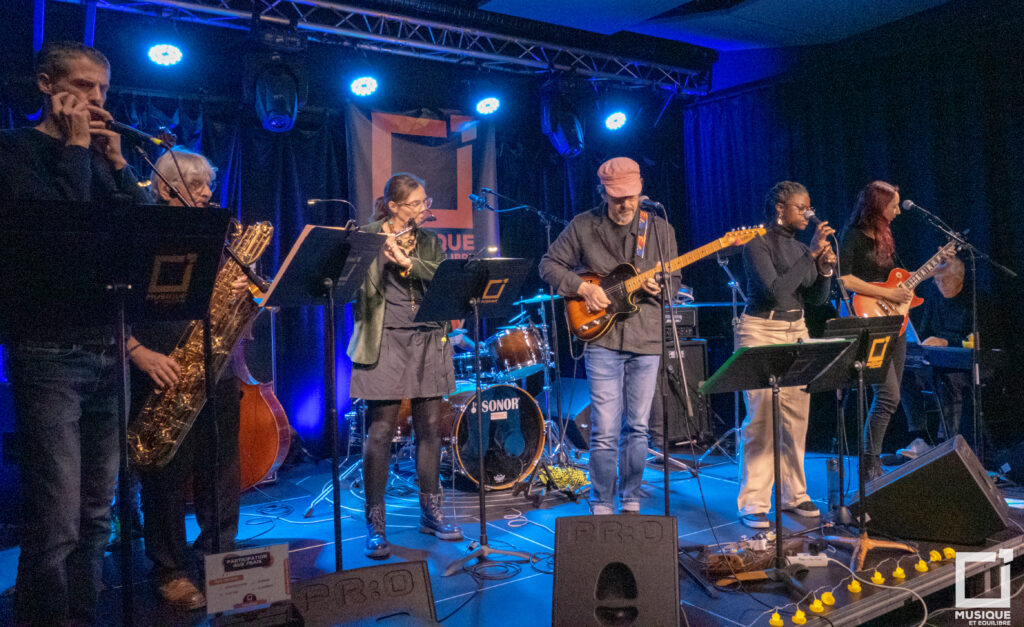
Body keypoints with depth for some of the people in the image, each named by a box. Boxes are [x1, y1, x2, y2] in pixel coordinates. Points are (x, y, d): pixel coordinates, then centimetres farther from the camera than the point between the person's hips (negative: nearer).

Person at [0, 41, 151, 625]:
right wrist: (74, 148, -6)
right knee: (56, 522, -7)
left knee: (96, 515, 12)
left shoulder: (101, 156, 18)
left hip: (111, 349, 6)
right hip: (50, 351, -6)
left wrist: (116, 159, 1)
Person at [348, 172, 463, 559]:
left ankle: (431, 512, 23)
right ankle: (375, 525, 5)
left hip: (427, 341, 4)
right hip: (385, 343, -4)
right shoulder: (366, 237, 3)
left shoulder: (429, 242, 14)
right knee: (381, 432, -4)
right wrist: (381, 246, -21)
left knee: (430, 428, 8)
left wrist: (406, 260, -16)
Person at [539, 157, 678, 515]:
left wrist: (658, 288, -16)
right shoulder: (583, 226, 1)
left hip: (647, 339, 2)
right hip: (602, 339, -2)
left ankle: (631, 504, 23)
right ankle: (602, 508, 11)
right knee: (605, 431, -3)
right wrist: (583, 288, -9)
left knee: (637, 427, 10)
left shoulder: (660, 229, 6)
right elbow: (549, 264, 5)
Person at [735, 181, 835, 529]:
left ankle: (794, 495, 20)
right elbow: (774, 290, -20)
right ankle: (753, 505, -1)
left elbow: (816, 298, 12)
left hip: (796, 331, 7)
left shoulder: (801, 248, 13)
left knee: (797, 418, 7)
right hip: (762, 331, -7)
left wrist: (825, 270, -6)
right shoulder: (758, 243, -8)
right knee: (761, 419, -8)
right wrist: (811, 255, -18)